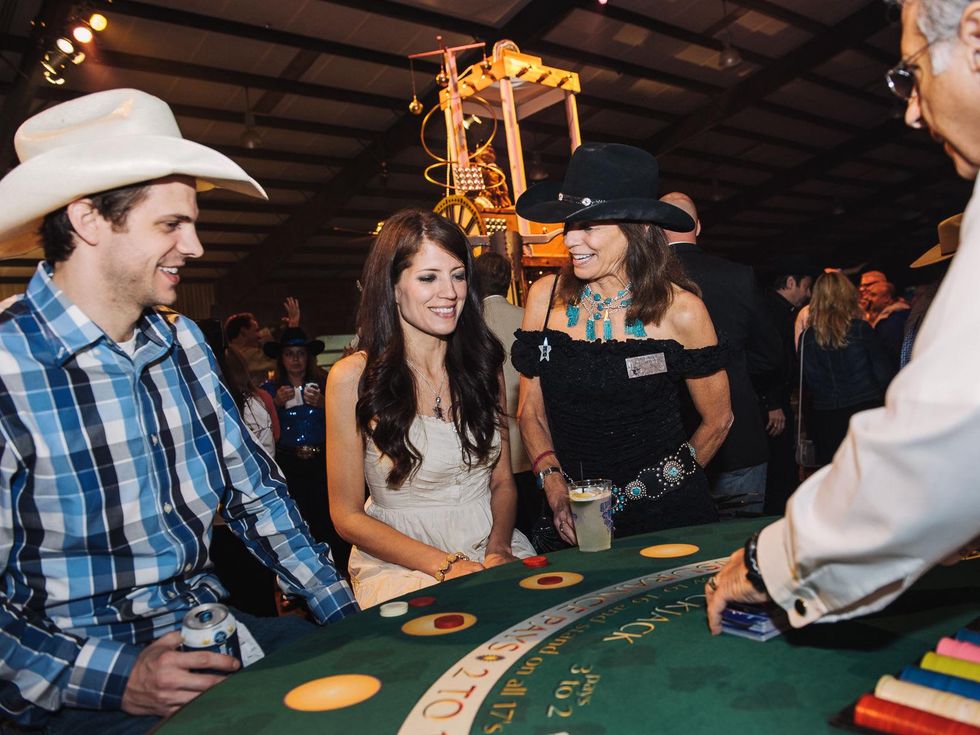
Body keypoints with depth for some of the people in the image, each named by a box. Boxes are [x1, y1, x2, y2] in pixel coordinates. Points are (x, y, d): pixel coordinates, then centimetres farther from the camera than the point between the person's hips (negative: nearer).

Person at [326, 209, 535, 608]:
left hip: (492, 549, 4)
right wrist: (446, 565, -16)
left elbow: (502, 481, 10)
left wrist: (499, 550, -10)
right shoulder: (353, 378, -8)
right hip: (399, 561, -4)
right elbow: (348, 516, -5)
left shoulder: (483, 364, 6)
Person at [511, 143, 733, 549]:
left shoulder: (680, 310, -10)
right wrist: (555, 485, -8)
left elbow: (717, 420, 3)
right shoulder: (546, 296, -3)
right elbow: (531, 412, 4)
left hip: (666, 515, -1)